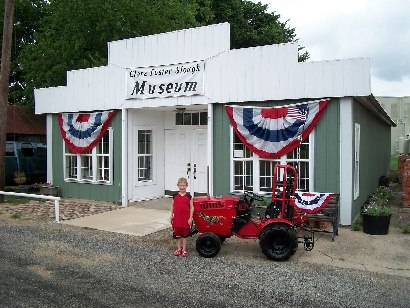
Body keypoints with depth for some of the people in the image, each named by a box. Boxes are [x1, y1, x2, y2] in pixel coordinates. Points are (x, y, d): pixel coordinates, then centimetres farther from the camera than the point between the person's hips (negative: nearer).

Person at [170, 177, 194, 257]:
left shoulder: (188, 196, -4)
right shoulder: (175, 196, 2)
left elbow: (191, 207, -3)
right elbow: (172, 206, 9)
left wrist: (190, 218, -8)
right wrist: (171, 216, 4)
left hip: (186, 219, -2)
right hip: (177, 218, 2)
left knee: (185, 235, 9)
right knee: (177, 234, 10)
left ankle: (184, 249, 20)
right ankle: (179, 249, 23)